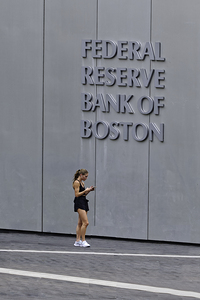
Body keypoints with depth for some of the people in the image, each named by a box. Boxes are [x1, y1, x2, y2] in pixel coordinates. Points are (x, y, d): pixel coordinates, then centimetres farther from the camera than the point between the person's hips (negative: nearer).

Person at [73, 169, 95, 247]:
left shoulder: (82, 183, 17)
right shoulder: (76, 182, -10)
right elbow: (77, 194, -15)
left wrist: (89, 190, 6)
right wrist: (85, 190, -13)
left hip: (84, 203, 10)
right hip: (79, 203, -10)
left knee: (80, 223, 9)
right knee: (86, 222, -16)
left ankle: (78, 241, 11)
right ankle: (83, 241, -13)